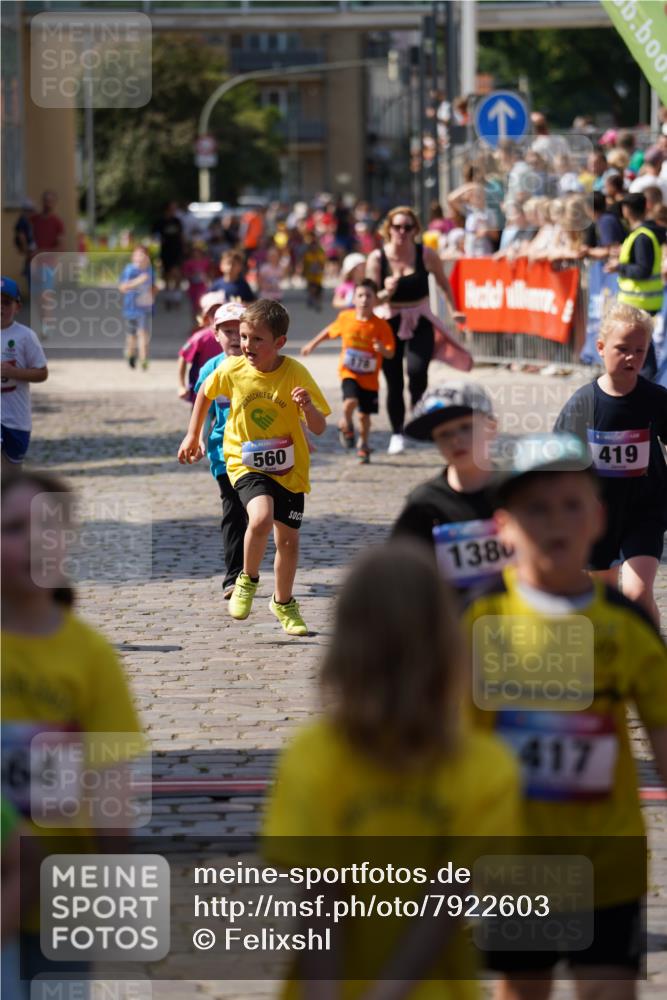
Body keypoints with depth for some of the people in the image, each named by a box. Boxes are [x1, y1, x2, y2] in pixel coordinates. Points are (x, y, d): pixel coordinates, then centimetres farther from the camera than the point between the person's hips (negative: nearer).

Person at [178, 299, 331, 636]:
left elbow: (319, 428, -12)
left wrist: (309, 408, -33)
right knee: (261, 518, -29)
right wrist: (193, 435, 14)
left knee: (288, 539, 9)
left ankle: (283, 602, 35)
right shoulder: (231, 370, -12)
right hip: (246, 464, -1)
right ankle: (247, 581, -2)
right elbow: (206, 393, 11)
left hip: (289, 468, 1)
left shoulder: (296, 374, -16)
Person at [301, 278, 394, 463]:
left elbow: (390, 353, -15)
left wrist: (382, 349, -37)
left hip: (370, 377, 0)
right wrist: (312, 344, 24)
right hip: (349, 372, 0)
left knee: (364, 414, 9)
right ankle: (346, 424, 7)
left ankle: (363, 444, 36)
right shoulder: (345, 317, -6)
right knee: (351, 401, -26)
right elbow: (330, 331, 14)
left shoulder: (381, 326, -13)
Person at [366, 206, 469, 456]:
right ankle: (397, 433, 20)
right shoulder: (377, 258, -8)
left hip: (420, 323, -1)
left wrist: (453, 311, 13)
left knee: (417, 370, -23)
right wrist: (387, 292, -26)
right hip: (390, 323, 1)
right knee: (394, 382, 4)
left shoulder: (426, 255, -7)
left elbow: (443, 283, 10)